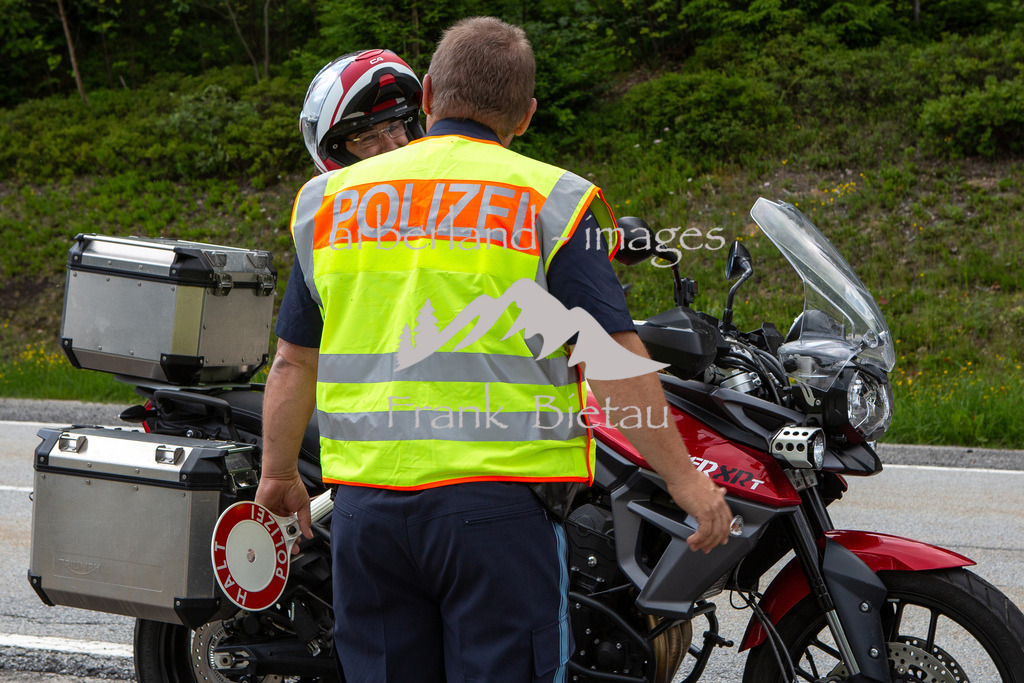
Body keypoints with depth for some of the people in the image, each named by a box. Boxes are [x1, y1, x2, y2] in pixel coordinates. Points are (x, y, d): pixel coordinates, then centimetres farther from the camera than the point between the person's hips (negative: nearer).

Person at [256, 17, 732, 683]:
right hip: (500, 498, -4)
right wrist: (684, 477, -1)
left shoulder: (327, 199, 11)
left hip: (365, 504, 4)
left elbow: (295, 363, 17)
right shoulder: (552, 201, -1)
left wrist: (279, 474, 30)